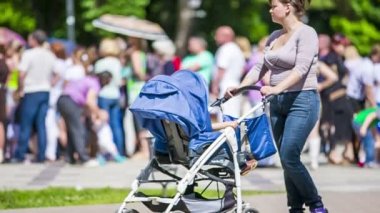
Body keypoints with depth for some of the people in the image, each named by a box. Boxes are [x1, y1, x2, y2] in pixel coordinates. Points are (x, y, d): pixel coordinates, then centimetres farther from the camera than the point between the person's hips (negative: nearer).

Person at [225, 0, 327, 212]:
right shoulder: (275, 37, 16)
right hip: (278, 103, 8)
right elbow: (260, 67, 15)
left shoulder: (306, 33, -8)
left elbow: (301, 68, -20)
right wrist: (239, 87, -1)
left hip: (301, 101, -8)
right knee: (286, 160, 5)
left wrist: (277, 88, -32)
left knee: (289, 157, -15)